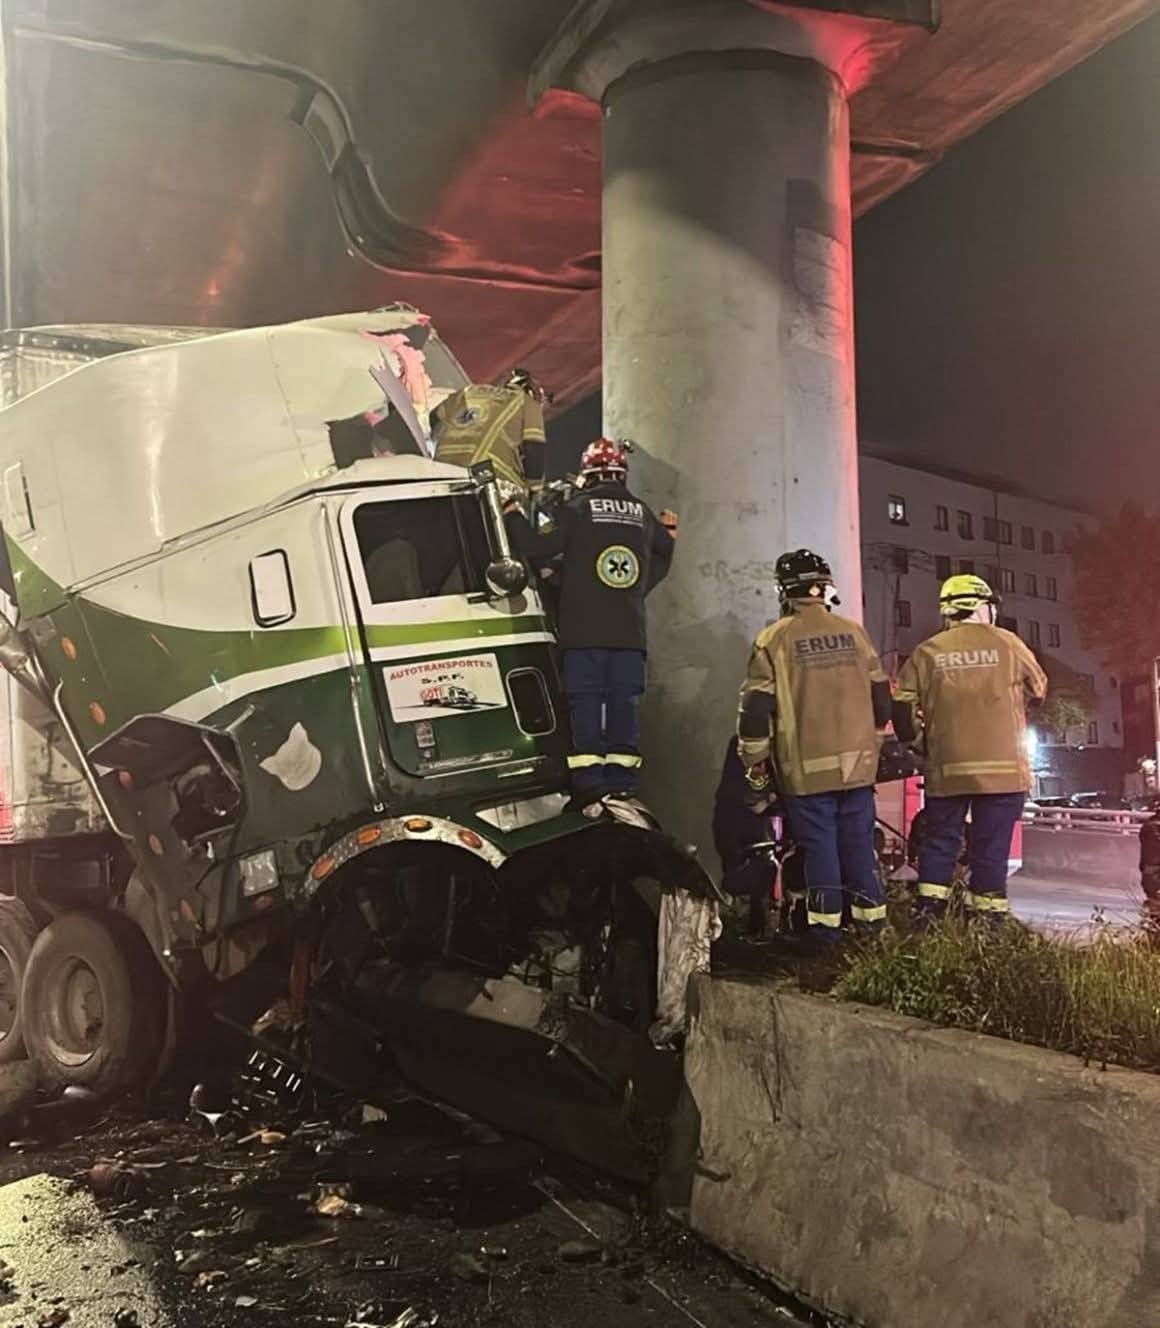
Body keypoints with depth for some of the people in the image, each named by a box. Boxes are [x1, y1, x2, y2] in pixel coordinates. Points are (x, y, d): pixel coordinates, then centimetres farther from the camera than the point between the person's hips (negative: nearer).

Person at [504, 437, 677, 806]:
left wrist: (513, 515, 8)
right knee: (625, 706, 6)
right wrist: (668, 533, 44)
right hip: (630, 630, 4)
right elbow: (663, 552, 24)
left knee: (585, 705, -2)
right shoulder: (641, 513, 12)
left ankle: (591, 790, -6)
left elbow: (537, 547, -6)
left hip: (584, 630, -3)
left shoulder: (577, 508, -2)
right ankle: (623, 789, 5)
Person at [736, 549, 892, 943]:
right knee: (859, 842, 12)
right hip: (858, 763, 3)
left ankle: (825, 925, 7)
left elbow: (755, 708, -7)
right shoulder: (854, 633, 6)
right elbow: (882, 699, 12)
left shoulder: (775, 639, -6)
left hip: (807, 769, -3)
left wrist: (755, 763, 2)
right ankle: (871, 916, 18)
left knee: (818, 844, 3)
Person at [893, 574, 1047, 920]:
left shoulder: (927, 652, 2)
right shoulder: (1007, 644, 0)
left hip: (947, 769, 1)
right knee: (991, 847, 5)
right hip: (1002, 767, -1)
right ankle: (988, 914, 9)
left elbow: (903, 706, 0)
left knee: (939, 840, 11)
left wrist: (915, 740, 17)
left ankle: (928, 911, 8)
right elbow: (1038, 689, 12)